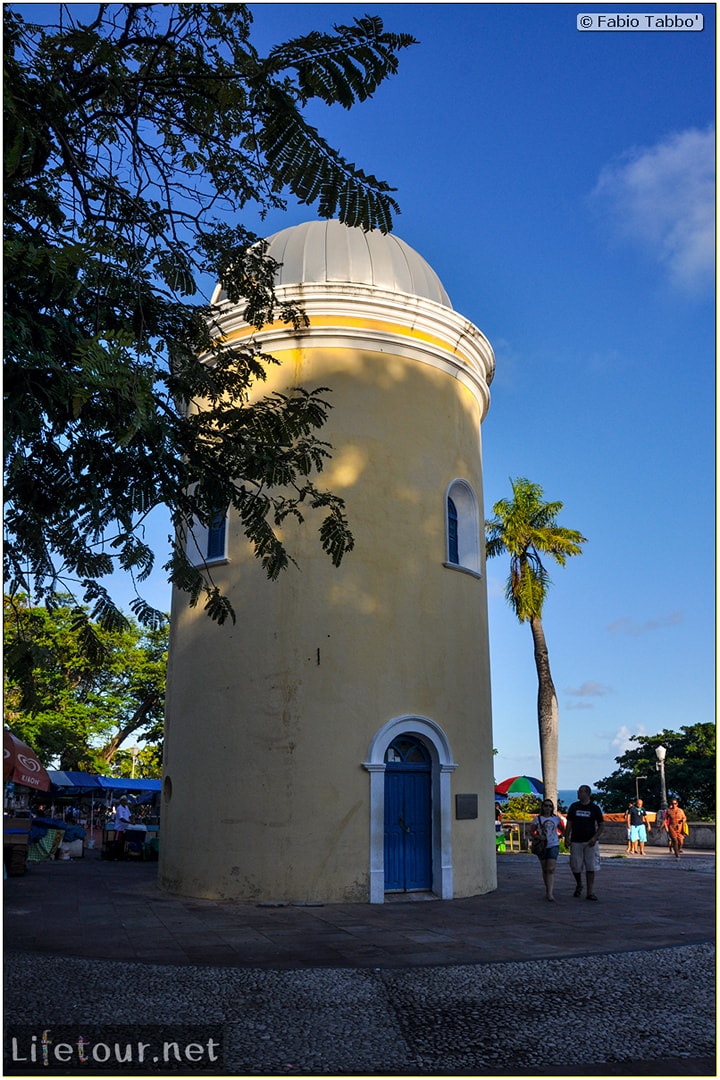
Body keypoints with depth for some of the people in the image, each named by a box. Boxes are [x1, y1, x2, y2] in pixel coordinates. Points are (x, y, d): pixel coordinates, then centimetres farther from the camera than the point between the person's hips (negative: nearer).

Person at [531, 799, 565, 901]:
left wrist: (559, 836, -1)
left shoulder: (556, 819, 5)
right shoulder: (538, 819, 2)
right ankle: (547, 890, 23)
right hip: (542, 846, 1)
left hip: (553, 846, -1)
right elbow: (532, 832, 6)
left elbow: (563, 830, 17)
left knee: (551, 869, -13)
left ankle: (549, 893, -16)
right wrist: (537, 837, -13)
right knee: (544, 869, 8)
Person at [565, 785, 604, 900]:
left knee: (591, 867, -1)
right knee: (575, 866, 4)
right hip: (576, 841, 2)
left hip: (590, 842, -2)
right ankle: (579, 885, 31)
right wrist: (567, 837, -2)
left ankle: (589, 893, 6)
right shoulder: (574, 806, 5)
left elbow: (602, 825, 2)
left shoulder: (595, 808, 0)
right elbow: (569, 823, 8)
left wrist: (595, 837, -10)